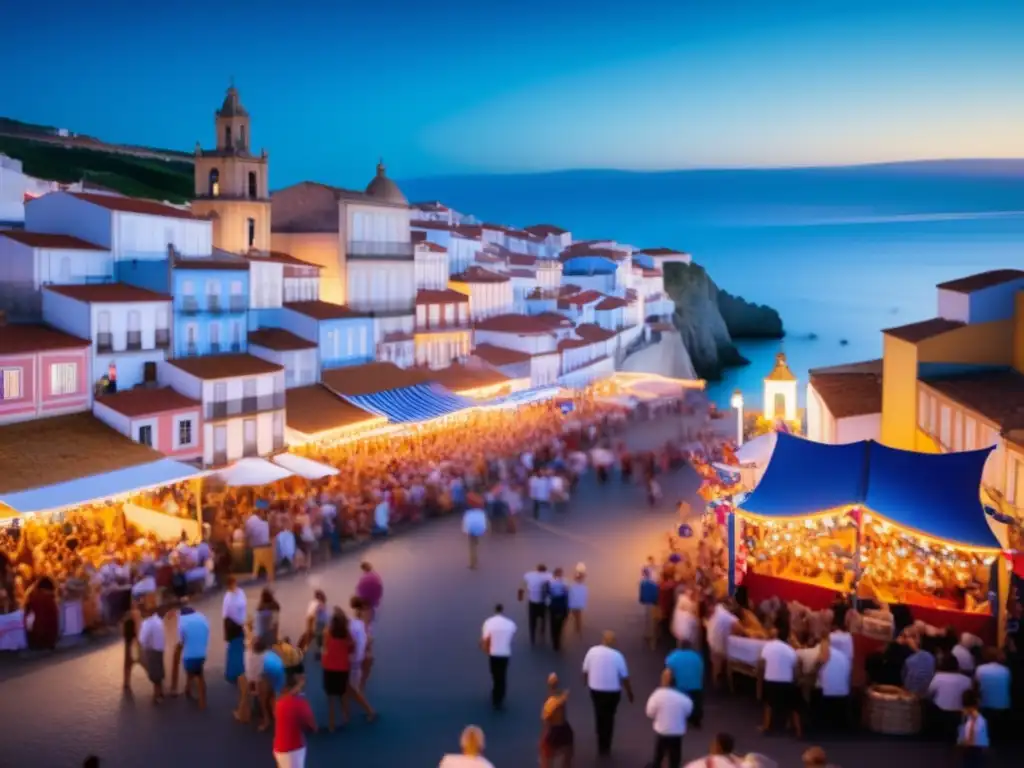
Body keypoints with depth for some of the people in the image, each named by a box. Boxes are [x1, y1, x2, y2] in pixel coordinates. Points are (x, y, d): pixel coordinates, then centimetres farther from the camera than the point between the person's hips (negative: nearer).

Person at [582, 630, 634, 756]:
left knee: (599, 716, 22)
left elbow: (585, 671, -1)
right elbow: (624, 677, -8)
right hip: (612, 691, -2)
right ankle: (606, 747, 24)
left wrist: (588, 683, 19)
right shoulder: (617, 656, -17)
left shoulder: (592, 651, -11)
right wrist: (629, 692, 7)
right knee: (609, 717, 17)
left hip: (595, 689, 2)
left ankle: (601, 745, 31)